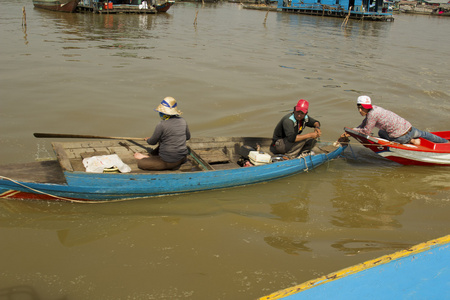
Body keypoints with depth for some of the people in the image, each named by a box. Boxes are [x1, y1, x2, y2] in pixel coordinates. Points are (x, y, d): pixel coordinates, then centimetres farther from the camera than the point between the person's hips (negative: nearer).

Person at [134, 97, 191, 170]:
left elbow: (152, 142, -3)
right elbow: (188, 137, 15)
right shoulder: (183, 121, -2)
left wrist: (147, 139, 20)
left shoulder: (161, 126, -19)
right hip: (182, 158, 6)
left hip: (169, 162, -6)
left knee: (140, 163, 3)